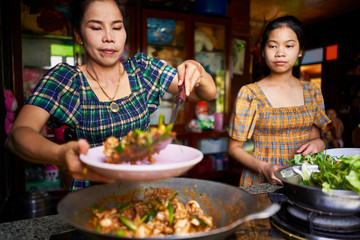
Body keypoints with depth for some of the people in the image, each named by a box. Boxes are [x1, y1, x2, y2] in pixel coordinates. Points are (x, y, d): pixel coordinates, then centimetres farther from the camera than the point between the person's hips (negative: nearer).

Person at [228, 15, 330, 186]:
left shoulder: (312, 92, 7)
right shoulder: (249, 94, -6)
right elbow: (234, 147, -3)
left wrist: (317, 143, -3)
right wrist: (264, 167, -18)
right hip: (261, 182, -4)